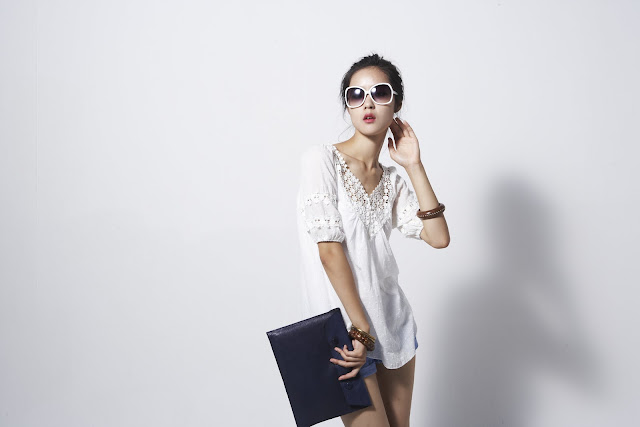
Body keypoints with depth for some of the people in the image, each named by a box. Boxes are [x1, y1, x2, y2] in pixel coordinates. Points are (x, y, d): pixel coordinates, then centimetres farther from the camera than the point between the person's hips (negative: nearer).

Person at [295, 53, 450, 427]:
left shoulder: (392, 181, 8)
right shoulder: (322, 159, -9)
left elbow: (439, 238, -3)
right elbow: (330, 250, -15)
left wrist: (414, 165, -4)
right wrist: (361, 330, -16)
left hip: (393, 322, 6)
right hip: (344, 326, -6)